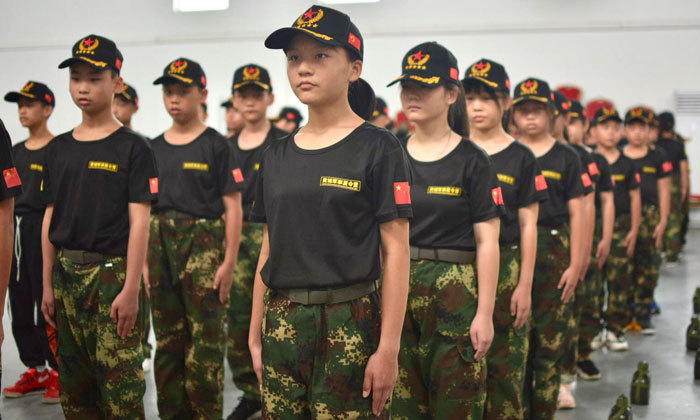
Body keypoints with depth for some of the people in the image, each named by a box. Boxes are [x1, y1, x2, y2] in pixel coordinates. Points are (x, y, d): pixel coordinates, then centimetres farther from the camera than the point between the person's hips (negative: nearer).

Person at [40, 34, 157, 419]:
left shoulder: (132, 147, -4)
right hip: (66, 272, 5)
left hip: (112, 272, -5)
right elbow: (50, 218, 13)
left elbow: (139, 222, -8)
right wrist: (47, 285, 10)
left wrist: (131, 289, -14)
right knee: (73, 385, 12)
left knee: (120, 386, -5)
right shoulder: (58, 149, 11)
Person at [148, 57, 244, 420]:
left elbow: (232, 206, -5)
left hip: (205, 244, -5)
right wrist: (142, 259, 8)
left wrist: (229, 261, -11)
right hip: (161, 244, 5)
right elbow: (143, 207, 14)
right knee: (168, 341, 10)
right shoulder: (154, 148, 11)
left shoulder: (216, 146, -2)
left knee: (206, 342, -5)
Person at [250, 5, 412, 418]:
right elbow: (269, 249, 14)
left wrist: (388, 348, -13)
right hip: (282, 322, 5)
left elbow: (396, 253, -8)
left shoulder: (379, 148, -5)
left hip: (349, 322, -5)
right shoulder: (277, 155, 11)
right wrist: (255, 335, 12)